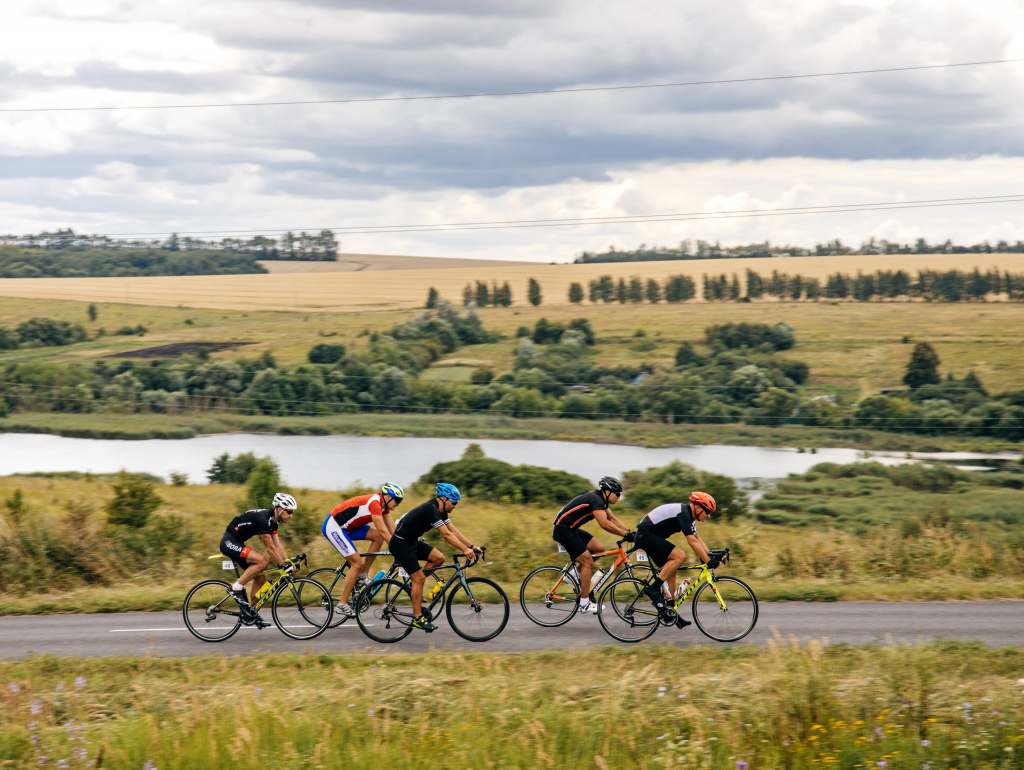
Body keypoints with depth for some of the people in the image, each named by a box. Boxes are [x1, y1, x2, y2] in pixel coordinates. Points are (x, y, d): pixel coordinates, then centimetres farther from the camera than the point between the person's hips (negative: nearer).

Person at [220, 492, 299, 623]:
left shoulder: (273, 521, 6)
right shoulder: (264, 518, -23)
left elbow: (278, 546, 6)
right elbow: (270, 548, -23)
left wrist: (290, 562, -4)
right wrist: (284, 565, -22)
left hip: (237, 543, 10)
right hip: (229, 542, -10)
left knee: (260, 578, 5)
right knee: (263, 560, -26)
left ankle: (251, 611, 14)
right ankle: (236, 589, -17)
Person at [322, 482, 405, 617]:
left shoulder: (383, 505, 5)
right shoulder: (374, 502, -24)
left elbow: (393, 530, 7)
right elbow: (383, 531, -26)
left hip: (347, 527, 9)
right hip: (332, 527, -9)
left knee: (378, 538, -4)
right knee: (357, 563, -12)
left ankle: (363, 576, 5)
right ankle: (342, 604, -7)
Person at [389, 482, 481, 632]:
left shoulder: (441, 511, 7)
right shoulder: (431, 509, -23)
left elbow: (454, 531, 6)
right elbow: (446, 534, -29)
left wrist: (472, 546, -3)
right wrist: (465, 549, -32)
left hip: (411, 541, 10)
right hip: (400, 543, -10)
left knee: (439, 558, -2)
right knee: (419, 578, -12)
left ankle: (415, 587, 11)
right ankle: (417, 618, -8)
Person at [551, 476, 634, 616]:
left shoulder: (600, 500, 11)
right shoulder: (596, 500, -19)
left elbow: (612, 519, 16)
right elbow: (604, 524, -29)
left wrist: (630, 532, 5)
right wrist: (626, 534, -28)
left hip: (572, 529, 10)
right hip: (563, 530, -10)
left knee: (598, 548, 4)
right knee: (588, 562, -11)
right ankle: (584, 604, -8)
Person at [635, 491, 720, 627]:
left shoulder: (688, 515, 12)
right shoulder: (683, 514, -20)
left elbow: (697, 538, 17)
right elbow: (692, 541, -25)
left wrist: (711, 555, 7)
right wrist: (708, 561, -25)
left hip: (651, 536, 11)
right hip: (645, 535, -11)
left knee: (671, 571, 10)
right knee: (679, 556, -22)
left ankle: (670, 612, 13)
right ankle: (654, 589, -17)